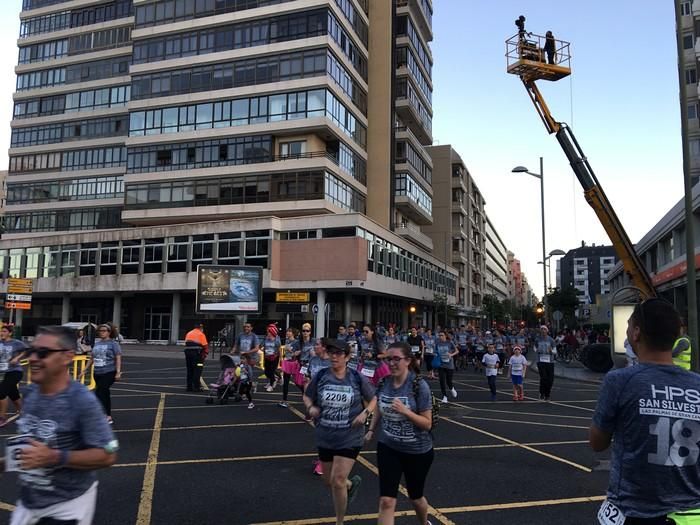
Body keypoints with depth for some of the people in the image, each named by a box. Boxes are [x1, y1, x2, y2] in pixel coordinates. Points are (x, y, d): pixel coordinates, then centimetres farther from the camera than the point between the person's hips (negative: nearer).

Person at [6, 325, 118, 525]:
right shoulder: (30, 392, -1)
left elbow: (107, 455, -23)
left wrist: (55, 458, -27)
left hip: (68, 505, -6)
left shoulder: (82, 401, -23)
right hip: (29, 499, 7)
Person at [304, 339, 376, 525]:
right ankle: (352, 484, 52)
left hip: (350, 438, -3)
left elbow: (373, 399, 4)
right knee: (329, 481, 16)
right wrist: (311, 407, -12)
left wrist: (365, 413, -14)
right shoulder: (320, 376, -7)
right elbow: (307, 396, 8)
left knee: (338, 482, -7)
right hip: (325, 437, 3)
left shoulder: (358, 378, -10)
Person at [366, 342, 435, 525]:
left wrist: (405, 411, -31)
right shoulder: (384, 383, -7)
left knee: (415, 497, 20)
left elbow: (427, 423, -18)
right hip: (388, 448, 3)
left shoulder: (419, 385, -20)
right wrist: (371, 430, 5)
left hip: (417, 451, -2)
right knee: (386, 501, -5)